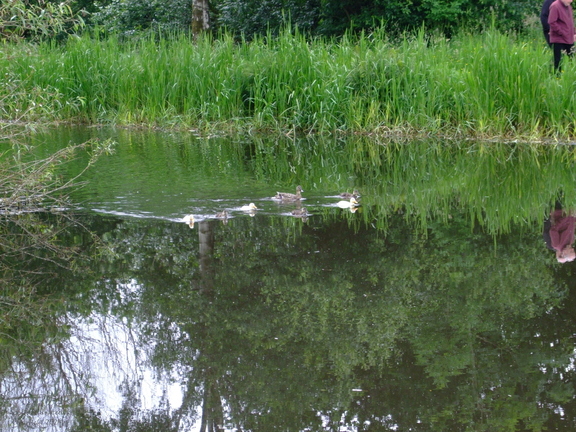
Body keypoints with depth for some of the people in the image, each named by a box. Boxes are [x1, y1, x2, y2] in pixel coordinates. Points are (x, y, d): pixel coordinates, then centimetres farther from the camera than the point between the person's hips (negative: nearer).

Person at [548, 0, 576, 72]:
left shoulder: (569, 6, 14)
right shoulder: (555, 6, -12)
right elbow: (552, 22, -17)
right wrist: (562, 33, -16)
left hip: (569, 40, 8)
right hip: (559, 40, -8)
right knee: (558, 61, -3)